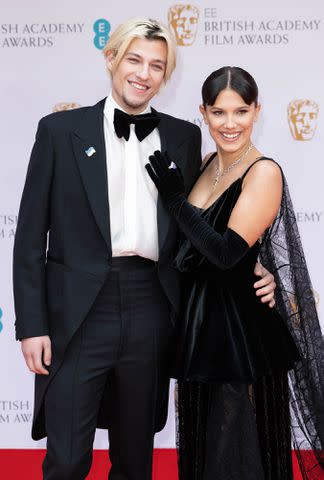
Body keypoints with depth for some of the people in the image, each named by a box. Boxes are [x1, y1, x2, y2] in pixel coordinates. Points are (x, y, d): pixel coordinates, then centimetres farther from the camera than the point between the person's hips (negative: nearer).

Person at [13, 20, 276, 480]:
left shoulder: (184, 137, 9)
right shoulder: (61, 130, 1)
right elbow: (31, 234, 0)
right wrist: (32, 325, -5)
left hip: (151, 314, 3)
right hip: (78, 315, -2)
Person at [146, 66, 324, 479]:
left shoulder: (264, 172, -16)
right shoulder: (209, 163, 6)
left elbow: (227, 251, -25)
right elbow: (191, 241, 15)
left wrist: (173, 198, -18)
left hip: (242, 326, -7)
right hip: (199, 320, 7)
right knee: (202, 443, 20)